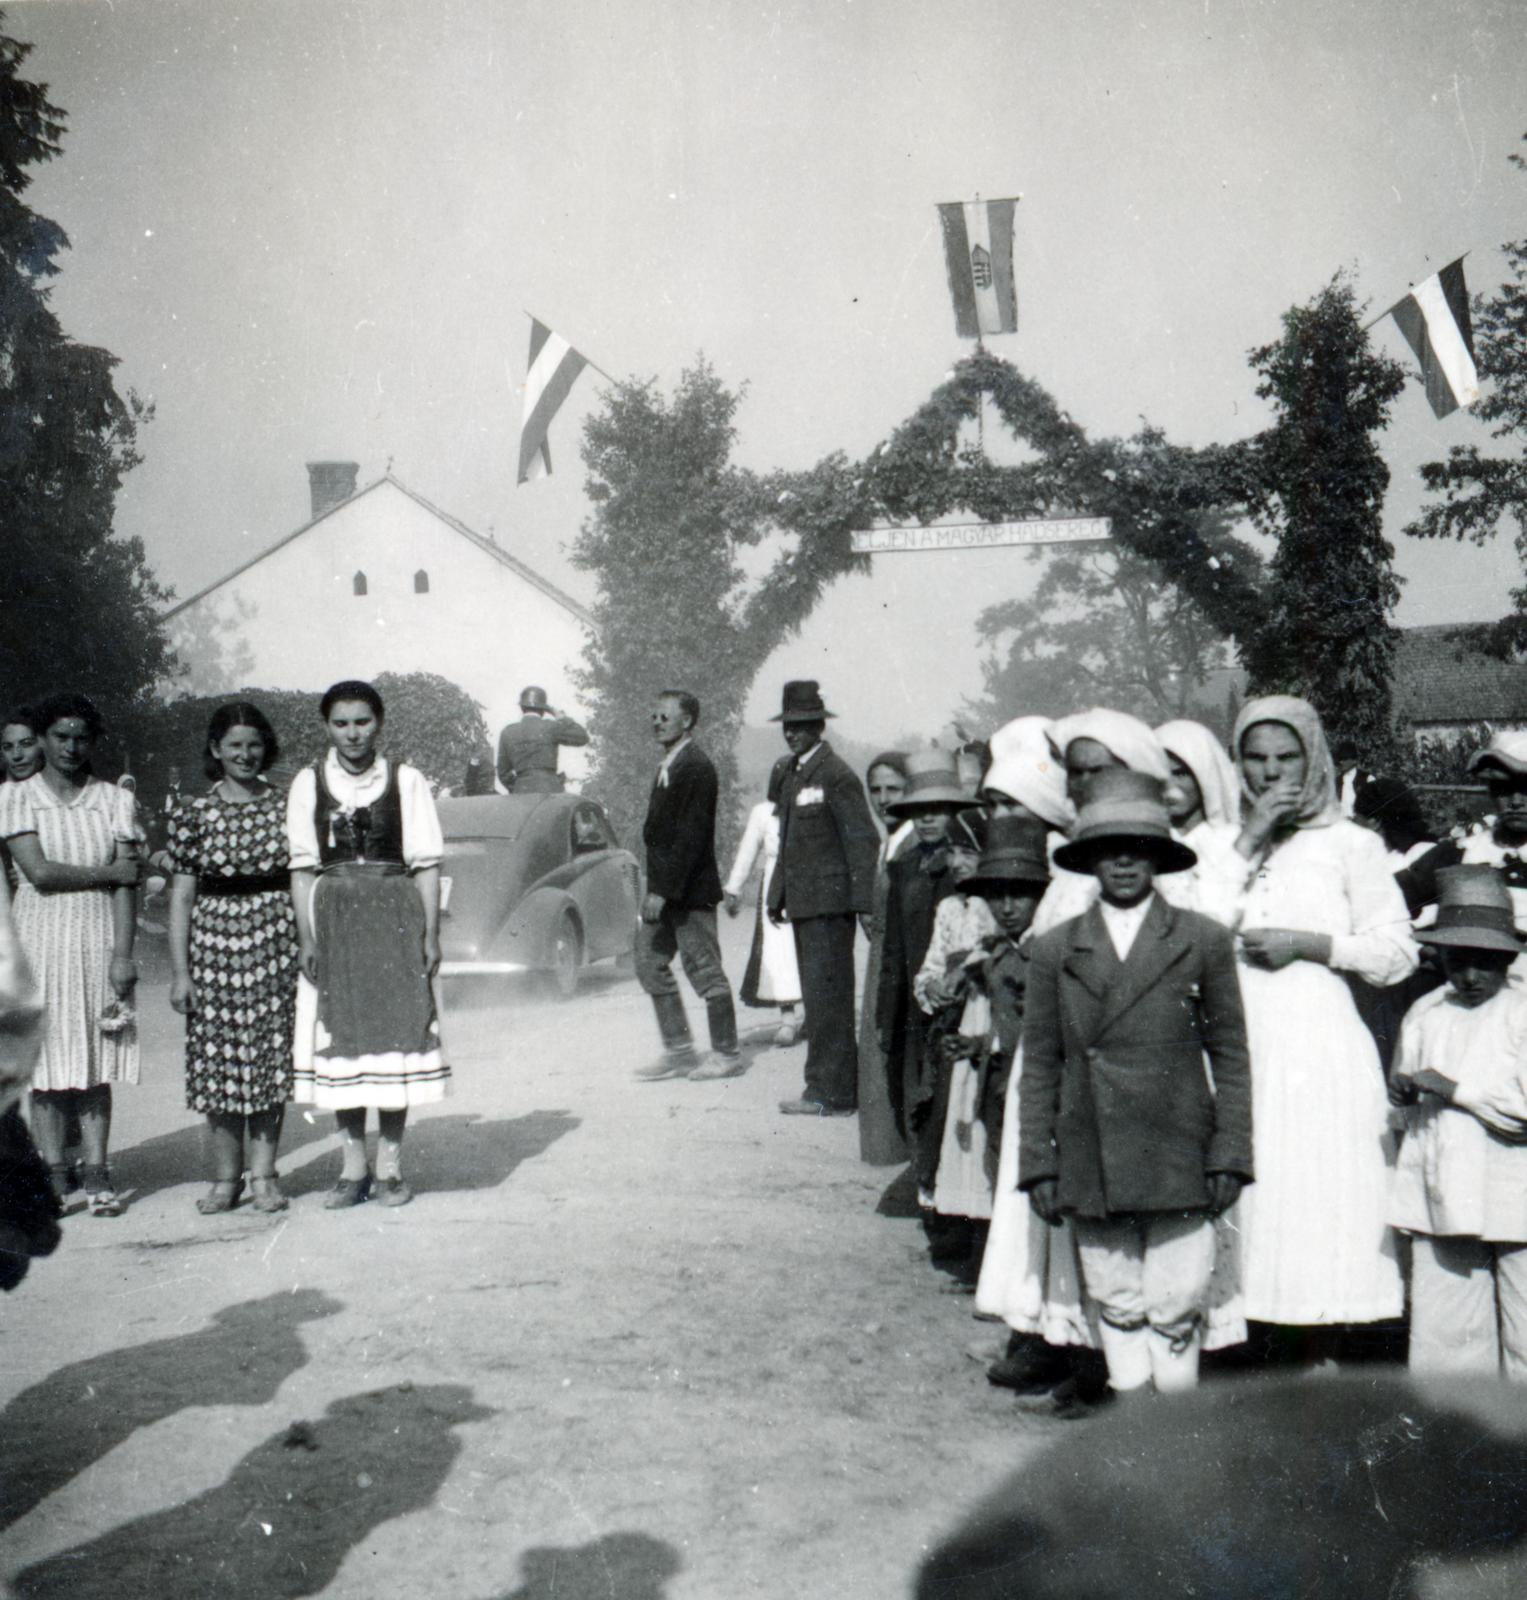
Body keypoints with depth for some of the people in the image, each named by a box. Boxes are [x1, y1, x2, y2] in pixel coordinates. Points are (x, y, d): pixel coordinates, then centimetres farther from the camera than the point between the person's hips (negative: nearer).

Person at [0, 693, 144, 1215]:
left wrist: (123, 953, -7)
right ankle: (54, 1173, 6)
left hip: (100, 939, 1)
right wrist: (108, 872, -3)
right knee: (49, 1059, 0)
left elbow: (127, 884, 1)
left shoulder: (115, 800, 7)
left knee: (97, 1059, 0)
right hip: (42, 939, -1)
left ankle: (96, 1173, 4)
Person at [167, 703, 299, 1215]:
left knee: (271, 1055, 3)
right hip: (213, 938, 0)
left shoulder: (286, 807, 4)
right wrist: (179, 971, -2)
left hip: (278, 941, 0)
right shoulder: (193, 812, 2)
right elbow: (181, 894, 2)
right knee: (219, 1058, 3)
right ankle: (226, 1177, 15)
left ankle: (264, 1173, 13)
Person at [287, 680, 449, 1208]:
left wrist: (431, 934, -4)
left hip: (395, 918, -1)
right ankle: (353, 1166, 15)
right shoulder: (309, 783, 3)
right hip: (333, 921, 1)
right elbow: (302, 866, 3)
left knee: (397, 1033, 0)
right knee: (340, 1038, 4)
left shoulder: (405, 781, 0)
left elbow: (426, 863, 0)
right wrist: (306, 937, -4)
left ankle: (390, 1165, 11)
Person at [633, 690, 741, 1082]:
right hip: (665, 889, 10)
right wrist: (656, 888, 15)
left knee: (705, 971, -1)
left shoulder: (696, 767, -16)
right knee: (651, 963, 11)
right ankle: (678, 1051, 19)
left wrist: (664, 891, -23)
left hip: (689, 890, -10)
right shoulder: (669, 765, 14)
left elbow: (691, 836, -22)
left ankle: (726, 1054, 10)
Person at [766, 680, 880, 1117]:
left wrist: (865, 903, -18)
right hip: (804, 902, 9)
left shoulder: (837, 775, -10)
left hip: (829, 902, -9)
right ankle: (837, 1086, 20)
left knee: (826, 995, -8)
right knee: (818, 997, 12)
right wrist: (777, 897, 20)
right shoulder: (794, 774, 18)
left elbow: (863, 840, -14)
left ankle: (830, 1093, -4)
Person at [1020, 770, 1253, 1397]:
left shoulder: (1204, 941, 3)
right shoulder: (1055, 950, 7)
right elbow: (1039, 1065, 8)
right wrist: (1039, 1164, 3)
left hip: (1178, 1161, -1)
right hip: (1092, 1169, 2)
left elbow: (1230, 1057, 4)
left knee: (1176, 1307, 2)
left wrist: (1228, 1158, -1)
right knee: (1116, 1305, 9)